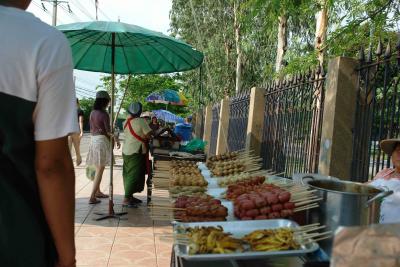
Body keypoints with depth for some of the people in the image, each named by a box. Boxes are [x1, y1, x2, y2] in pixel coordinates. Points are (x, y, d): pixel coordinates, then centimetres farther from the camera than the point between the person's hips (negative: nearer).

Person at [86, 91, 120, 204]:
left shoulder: (92, 113, 7)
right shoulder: (104, 114, -15)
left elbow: (91, 128, 13)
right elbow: (108, 131, -13)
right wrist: (116, 140, 1)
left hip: (93, 140, 8)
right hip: (102, 141, -8)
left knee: (97, 168, 19)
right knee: (100, 170, -2)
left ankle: (97, 192, 31)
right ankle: (92, 197, -3)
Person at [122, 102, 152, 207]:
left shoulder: (126, 121, 6)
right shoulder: (141, 121, -14)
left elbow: (127, 134, 12)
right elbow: (149, 135, -16)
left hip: (126, 151, 8)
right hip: (136, 152, -8)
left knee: (128, 175, 15)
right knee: (134, 176, -4)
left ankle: (130, 196, 24)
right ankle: (126, 200, -6)